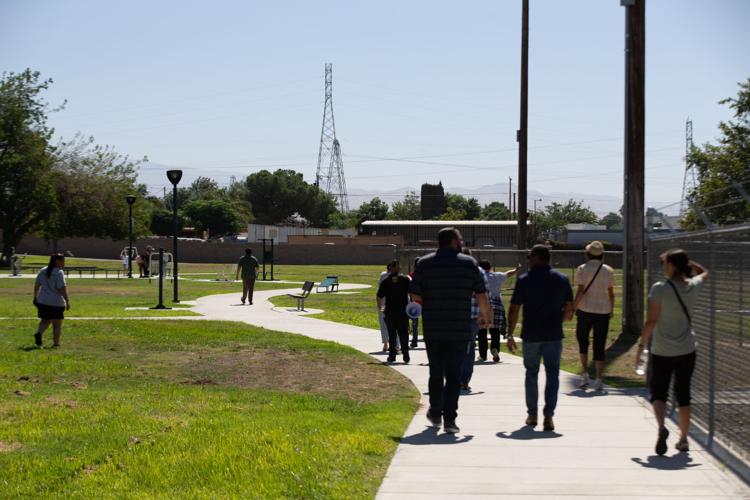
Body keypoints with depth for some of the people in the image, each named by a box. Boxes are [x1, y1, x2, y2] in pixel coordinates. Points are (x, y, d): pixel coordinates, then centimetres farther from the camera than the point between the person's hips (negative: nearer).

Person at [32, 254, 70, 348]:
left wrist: (35, 297, 22)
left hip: (43, 301, 6)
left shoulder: (43, 271, 8)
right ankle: (56, 343, 8)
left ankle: (38, 333, -7)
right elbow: (62, 288, -19)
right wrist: (67, 301, -15)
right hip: (56, 302, -6)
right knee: (57, 324, 5)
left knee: (45, 320, 18)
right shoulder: (59, 272, -13)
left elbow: (37, 285, 13)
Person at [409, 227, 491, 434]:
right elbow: (481, 294, 0)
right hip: (460, 330, -2)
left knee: (436, 373, 16)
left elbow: (415, 295, -2)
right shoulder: (469, 263, -1)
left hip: (432, 329, 2)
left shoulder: (424, 263, 1)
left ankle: (435, 413, 29)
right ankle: (449, 419, -8)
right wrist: (485, 313, 18)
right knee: (454, 374, -1)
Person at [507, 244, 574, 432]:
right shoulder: (562, 279, 2)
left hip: (531, 335, -1)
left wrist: (510, 334, 2)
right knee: (552, 374, 2)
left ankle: (532, 415, 20)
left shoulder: (524, 280, -5)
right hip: (554, 335, 1)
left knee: (531, 374, 14)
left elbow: (514, 309, -5)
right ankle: (548, 415, -11)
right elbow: (569, 310, 4)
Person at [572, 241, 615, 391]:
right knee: (599, 345, 5)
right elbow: (611, 293, 6)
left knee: (582, 340, 17)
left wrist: (573, 308, -8)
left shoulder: (582, 269, -5)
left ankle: (585, 373, 6)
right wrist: (611, 310, 16)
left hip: (585, 310, -2)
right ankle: (598, 380, 3)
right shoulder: (609, 271, 4)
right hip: (603, 311, 2)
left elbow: (580, 291, -12)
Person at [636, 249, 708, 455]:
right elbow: (704, 272, 25)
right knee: (683, 395, 14)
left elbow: (651, 321, -14)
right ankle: (683, 439, 18)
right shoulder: (693, 286, 0)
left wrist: (641, 346, -6)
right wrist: (687, 261, 14)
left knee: (658, 393, 7)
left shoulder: (660, 288, -14)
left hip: (662, 352, -4)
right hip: (687, 351, 4)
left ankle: (661, 427, -19)